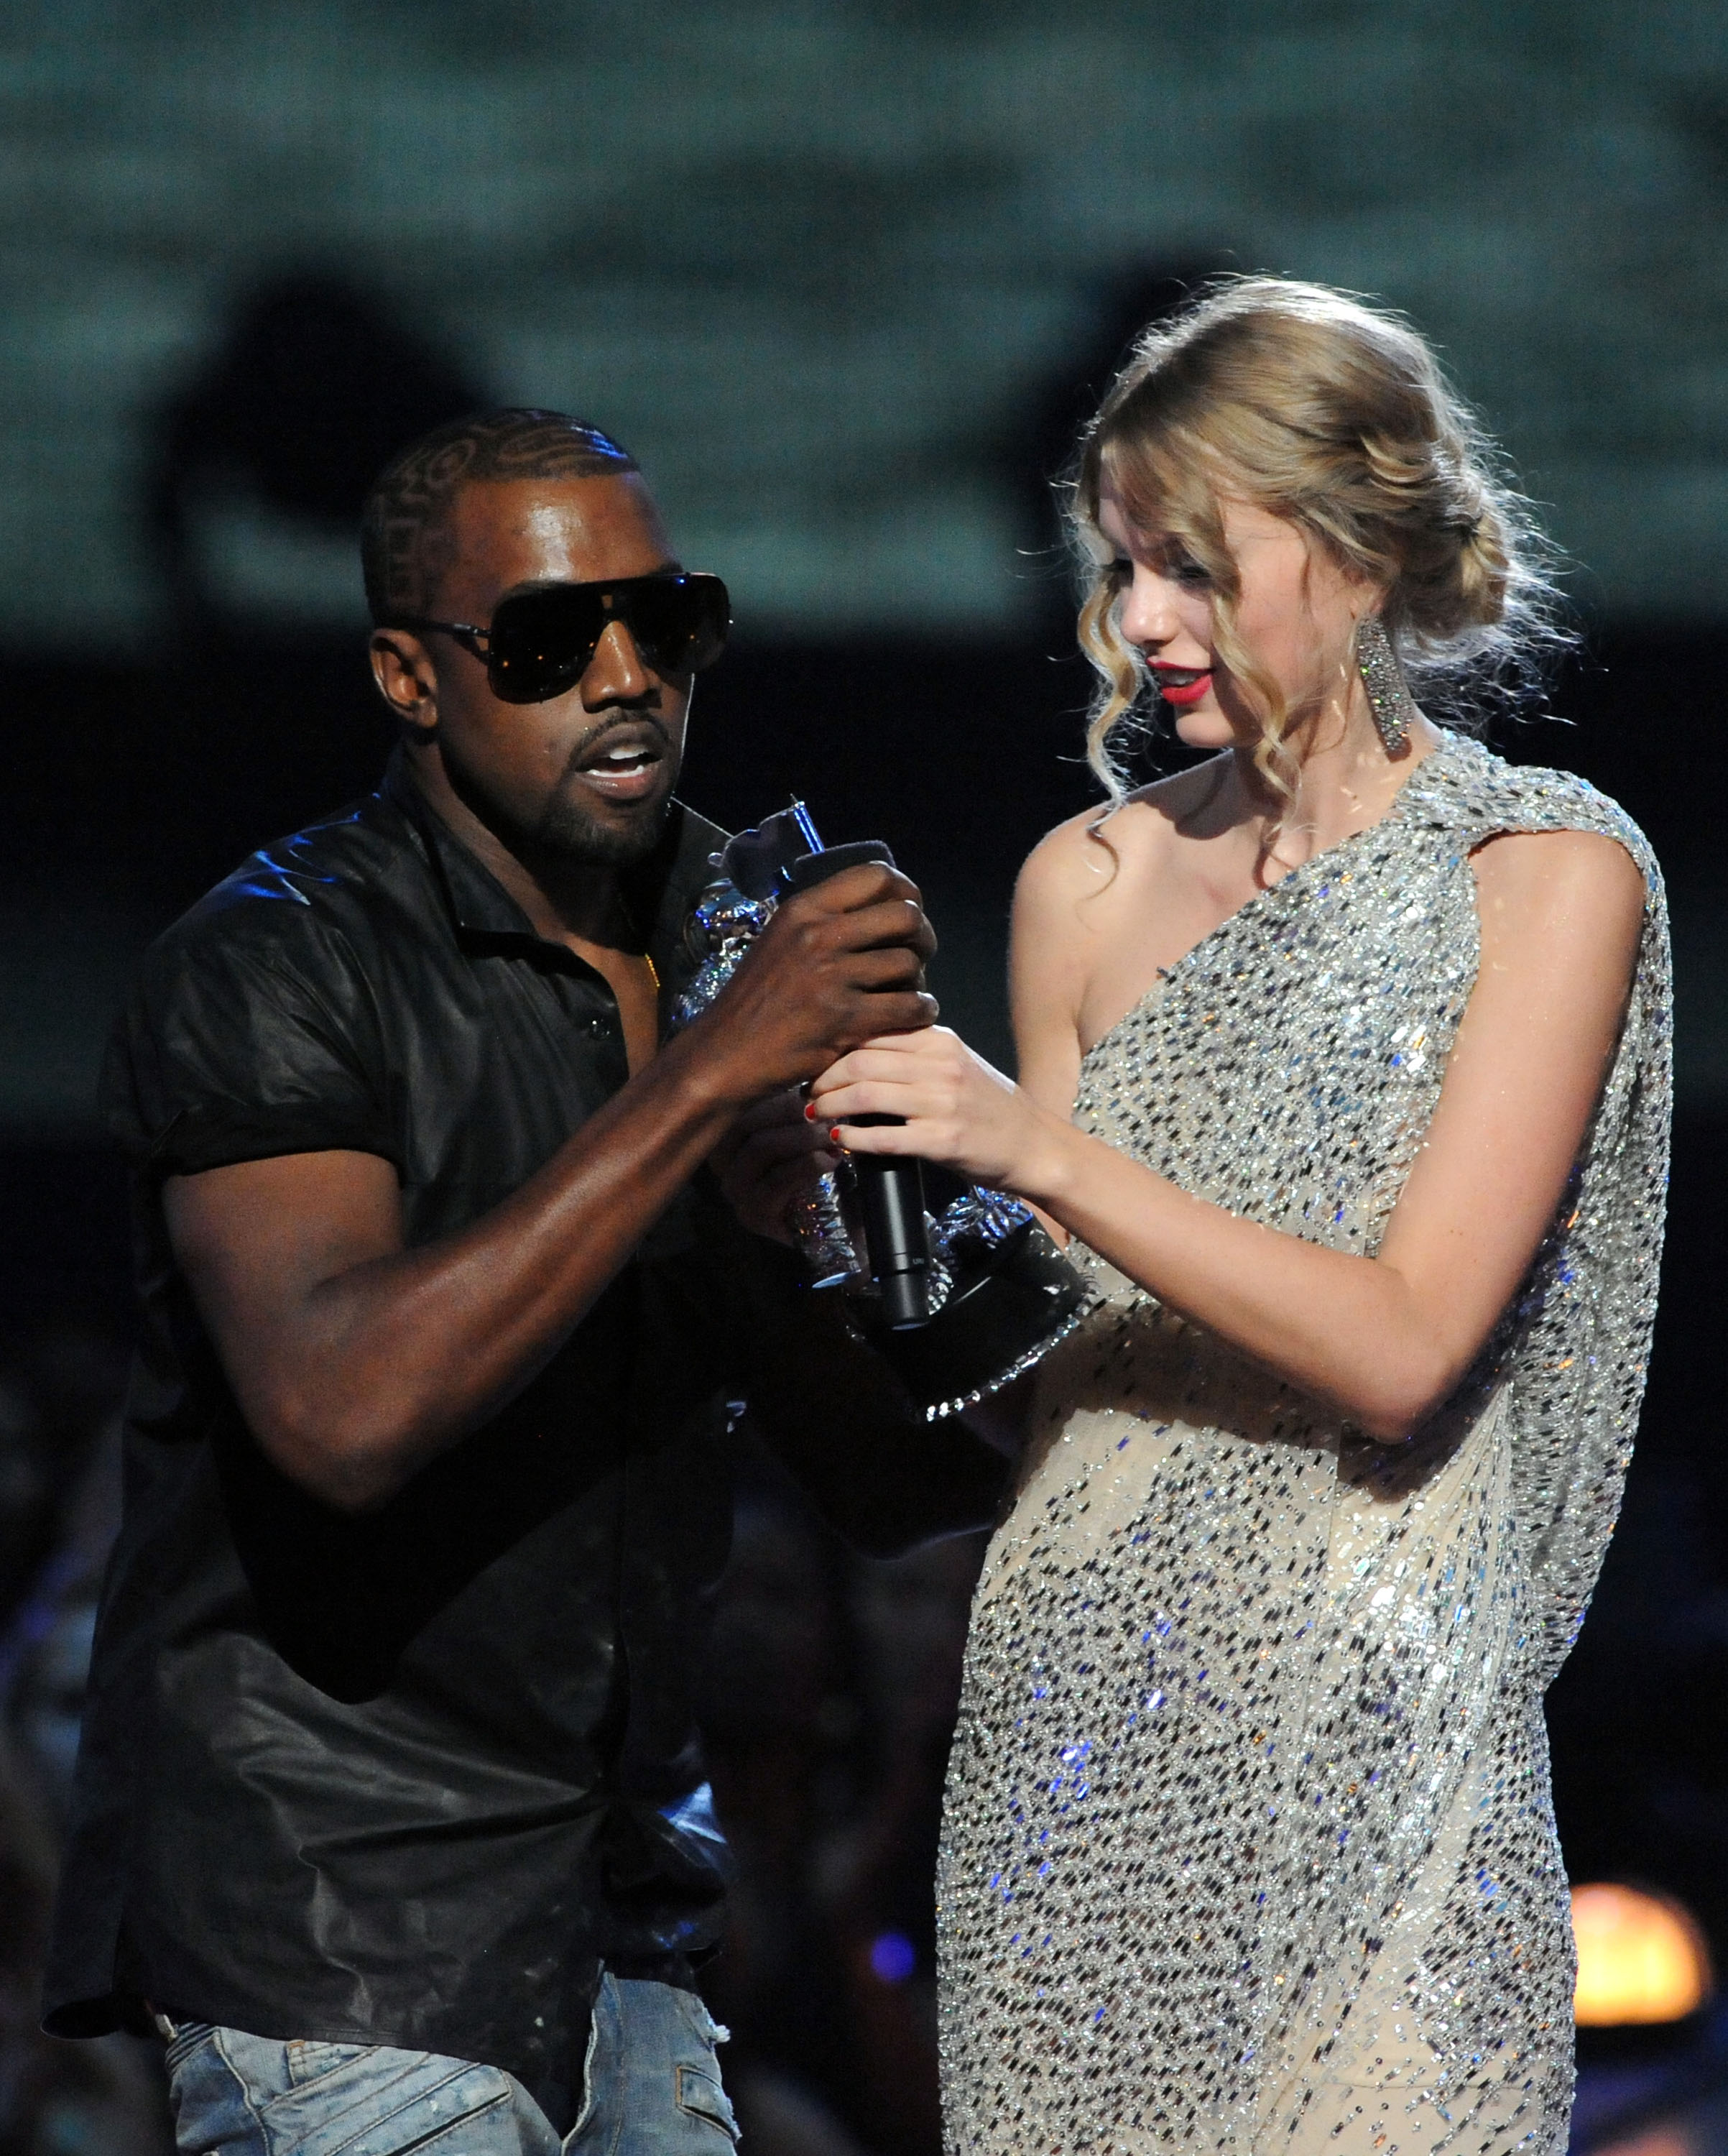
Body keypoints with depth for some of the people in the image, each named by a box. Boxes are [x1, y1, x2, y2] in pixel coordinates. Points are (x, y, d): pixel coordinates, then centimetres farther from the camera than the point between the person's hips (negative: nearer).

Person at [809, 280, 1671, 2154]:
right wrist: (870, 1169, -4)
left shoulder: (1549, 873, -4)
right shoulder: (1091, 880, 10)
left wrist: (1040, 1155, -19)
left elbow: (1403, 1349, -13)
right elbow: (1050, 1359, 13)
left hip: (1363, 1716, -4)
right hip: (1073, 1708, 4)